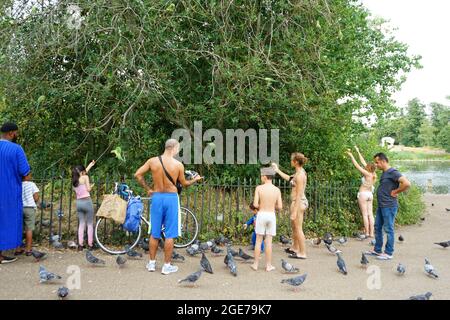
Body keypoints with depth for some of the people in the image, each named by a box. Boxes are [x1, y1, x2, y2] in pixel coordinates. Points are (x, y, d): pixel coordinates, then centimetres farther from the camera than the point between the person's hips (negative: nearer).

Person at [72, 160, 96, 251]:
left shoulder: (74, 180, 15)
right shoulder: (85, 177, -4)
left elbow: (84, 172, 30)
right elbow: (88, 189, -8)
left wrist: (90, 165, 42)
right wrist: (91, 186, 13)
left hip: (78, 202, 6)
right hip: (87, 202, -6)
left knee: (81, 224, 10)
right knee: (90, 224, 2)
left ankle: (80, 245, 8)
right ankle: (90, 244, 3)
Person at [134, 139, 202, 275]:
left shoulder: (152, 161, -1)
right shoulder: (178, 164, -8)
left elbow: (137, 174, 0)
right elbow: (184, 184, 3)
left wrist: (148, 189, 9)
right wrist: (195, 179, 21)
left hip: (156, 197, 3)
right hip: (171, 198, -3)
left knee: (155, 233, 14)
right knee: (170, 234, 5)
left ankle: (152, 263, 23)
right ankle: (167, 265, 12)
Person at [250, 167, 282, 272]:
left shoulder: (259, 188, -8)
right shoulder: (277, 190, -1)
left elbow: (255, 204, -11)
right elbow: (280, 207, -1)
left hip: (261, 215, -1)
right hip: (272, 216, 2)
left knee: (258, 241, 7)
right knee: (269, 241, 7)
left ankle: (255, 264, 13)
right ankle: (268, 265, 12)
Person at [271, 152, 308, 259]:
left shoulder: (300, 175, -21)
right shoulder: (299, 172, 8)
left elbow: (298, 195, -22)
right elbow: (289, 178, 27)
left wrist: (294, 211, -21)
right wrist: (277, 170, 29)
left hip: (298, 202, -10)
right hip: (297, 202, 10)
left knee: (298, 228, -1)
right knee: (294, 226, 22)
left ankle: (302, 253, 8)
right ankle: (295, 248, 36)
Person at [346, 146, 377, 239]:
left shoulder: (367, 174, -15)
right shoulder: (373, 174, 4)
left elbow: (357, 165, -14)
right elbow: (363, 162, 11)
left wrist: (351, 155, -7)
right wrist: (358, 152, 17)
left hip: (363, 194, -7)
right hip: (370, 194, 7)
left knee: (365, 214, -4)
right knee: (370, 214, 6)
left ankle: (367, 233, -2)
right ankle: (371, 233, 8)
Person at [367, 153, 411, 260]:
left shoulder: (393, 172, -15)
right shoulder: (384, 173, 13)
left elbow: (407, 184, -26)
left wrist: (395, 192, -17)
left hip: (389, 206, -10)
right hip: (381, 205, 10)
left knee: (388, 229, 0)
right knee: (377, 227, 15)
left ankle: (388, 253, 10)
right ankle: (377, 250, 26)